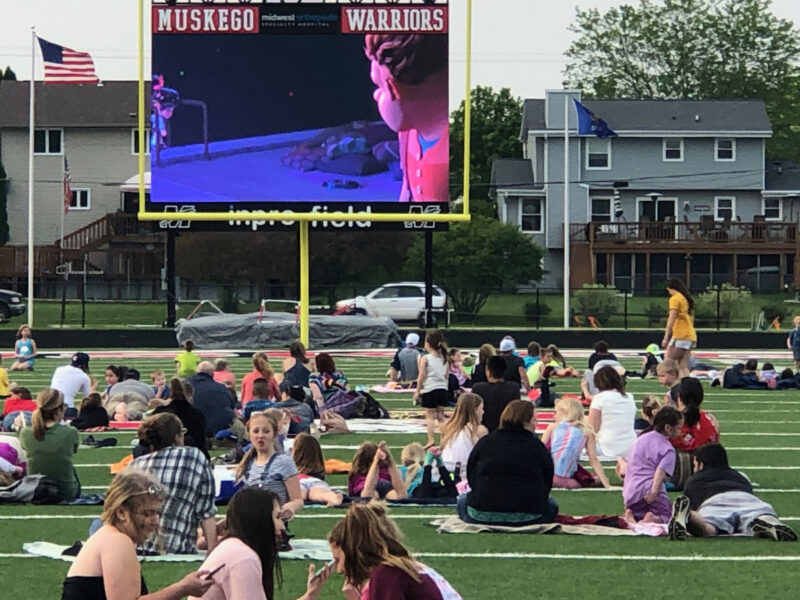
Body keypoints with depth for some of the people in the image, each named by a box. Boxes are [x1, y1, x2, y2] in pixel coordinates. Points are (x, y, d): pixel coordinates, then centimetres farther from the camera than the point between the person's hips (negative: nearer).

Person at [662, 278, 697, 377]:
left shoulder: (675, 299, -6)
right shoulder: (687, 299, 18)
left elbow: (671, 319, -13)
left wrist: (666, 338, -13)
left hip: (680, 336, -8)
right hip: (691, 335, 8)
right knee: (683, 366, 6)